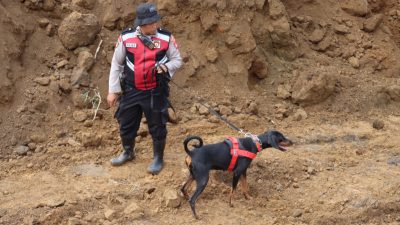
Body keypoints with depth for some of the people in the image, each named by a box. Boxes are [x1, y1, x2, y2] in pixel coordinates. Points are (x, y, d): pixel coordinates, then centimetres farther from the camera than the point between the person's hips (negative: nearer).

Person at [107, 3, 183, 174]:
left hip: (156, 92, -1)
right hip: (131, 91, 2)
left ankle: (158, 159, 28)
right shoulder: (126, 38, -9)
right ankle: (128, 152, 42)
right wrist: (113, 90, 2)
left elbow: (177, 60, 3)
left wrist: (166, 67, -19)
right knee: (126, 124, 16)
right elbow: (116, 65, 1)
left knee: (157, 127, 7)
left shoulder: (166, 38, -10)